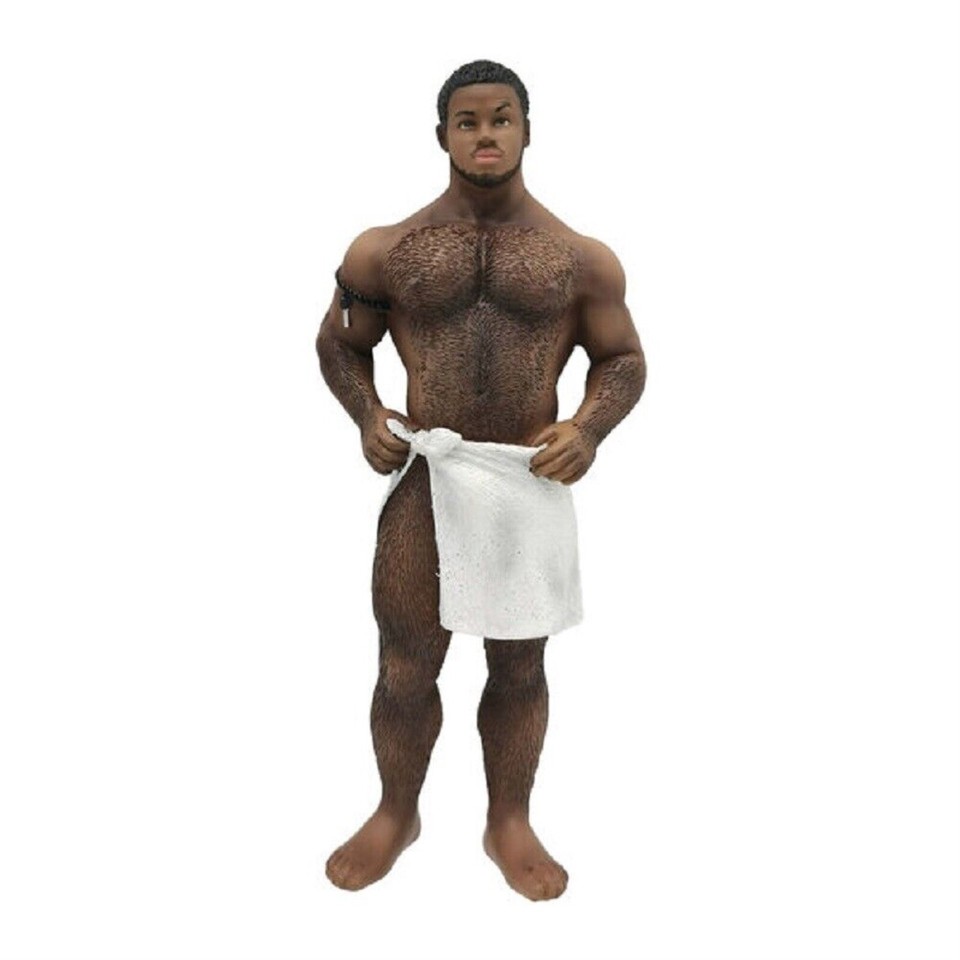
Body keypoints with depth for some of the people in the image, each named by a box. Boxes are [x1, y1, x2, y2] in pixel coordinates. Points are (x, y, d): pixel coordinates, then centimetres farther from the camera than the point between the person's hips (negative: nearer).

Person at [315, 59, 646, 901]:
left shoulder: (580, 257, 1)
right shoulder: (388, 249, 2)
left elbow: (624, 358, 7)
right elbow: (338, 342, 12)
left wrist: (590, 428, -13)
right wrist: (368, 416, -7)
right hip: (422, 481, 0)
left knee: (520, 666, 15)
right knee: (406, 668, 11)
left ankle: (510, 822, 36)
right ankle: (397, 814, 37)